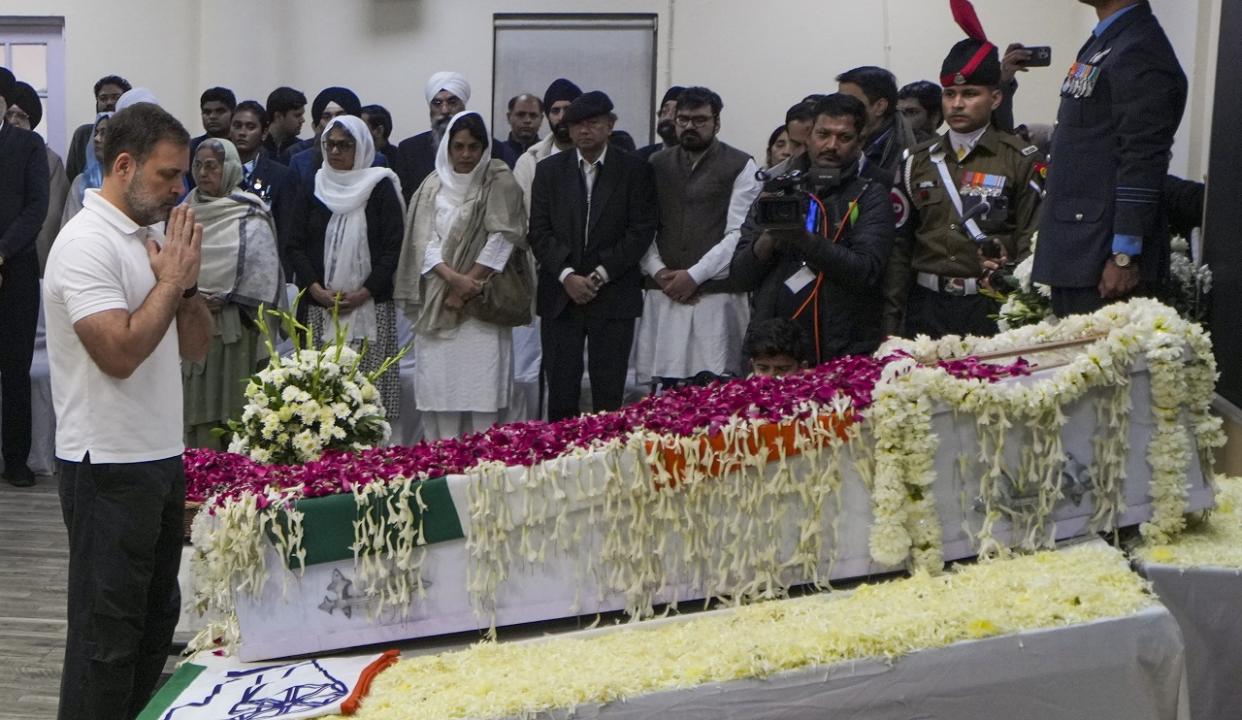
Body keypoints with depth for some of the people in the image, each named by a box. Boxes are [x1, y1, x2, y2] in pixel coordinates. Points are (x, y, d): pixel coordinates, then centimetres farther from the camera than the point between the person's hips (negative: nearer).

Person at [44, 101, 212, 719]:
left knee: (156, 618, 17)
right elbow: (119, 353, -25)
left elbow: (194, 346, 13)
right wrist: (171, 279, -14)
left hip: (161, 458, 9)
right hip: (108, 466, -9)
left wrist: (186, 279, -3)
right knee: (106, 634, 0)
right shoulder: (86, 244, -15)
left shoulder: (155, 236, 12)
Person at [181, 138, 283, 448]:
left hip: (229, 324, -5)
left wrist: (224, 300, -11)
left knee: (229, 402, -3)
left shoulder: (248, 214, -5)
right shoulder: (188, 210, 12)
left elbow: (263, 269, -11)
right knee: (195, 402, 6)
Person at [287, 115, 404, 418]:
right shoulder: (313, 189, 12)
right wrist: (316, 289, -6)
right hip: (319, 308, 3)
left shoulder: (381, 188, 2)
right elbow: (296, 246, 9)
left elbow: (393, 246, -3)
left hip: (370, 305, -3)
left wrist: (364, 293, -11)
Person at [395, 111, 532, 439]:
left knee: (481, 388, -7)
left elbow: (502, 238, -7)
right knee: (438, 385, 1)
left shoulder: (499, 182, 1)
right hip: (437, 306, 3)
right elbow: (424, 240, 3)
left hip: (481, 305, -3)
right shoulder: (433, 186, 11)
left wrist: (467, 286, -9)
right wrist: (453, 277, -13)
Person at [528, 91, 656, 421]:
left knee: (609, 396, 0)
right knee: (560, 395, 2)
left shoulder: (635, 169, 3)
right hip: (560, 295, 2)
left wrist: (600, 275, -10)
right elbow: (539, 231, 4)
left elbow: (642, 230, -3)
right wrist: (567, 276, -10)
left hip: (613, 296, -2)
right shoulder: (549, 170, 9)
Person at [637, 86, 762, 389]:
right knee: (663, 388, -1)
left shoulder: (741, 167, 3)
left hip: (716, 295, -3)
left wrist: (695, 275, -11)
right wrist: (657, 271, -4)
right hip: (663, 295, 3)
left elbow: (739, 234, -5)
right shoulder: (656, 165, 15)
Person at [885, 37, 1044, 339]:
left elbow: (1034, 245, -4)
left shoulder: (1022, 161, 2)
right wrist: (892, 320, 6)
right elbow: (900, 245, 10)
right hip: (926, 307, 3)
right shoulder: (919, 161, 12)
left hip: (991, 310, -3)